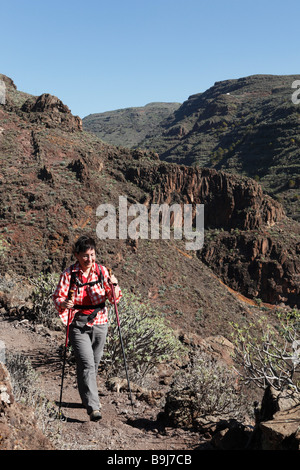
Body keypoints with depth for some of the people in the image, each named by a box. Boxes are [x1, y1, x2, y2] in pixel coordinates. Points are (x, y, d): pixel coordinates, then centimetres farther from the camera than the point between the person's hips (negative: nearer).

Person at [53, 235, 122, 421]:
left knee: (95, 363, 14)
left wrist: (114, 286, -19)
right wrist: (64, 304, -25)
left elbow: (114, 298, 2)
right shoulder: (69, 274, -7)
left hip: (99, 323, 3)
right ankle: (93, 406, -11)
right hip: (78, 325, -3)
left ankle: (89, 397, 36)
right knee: (86, 364, -14)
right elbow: (57, 297, -3)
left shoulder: (102, 271, 0)